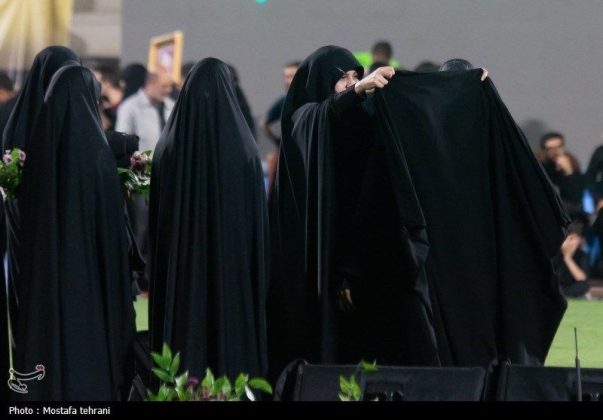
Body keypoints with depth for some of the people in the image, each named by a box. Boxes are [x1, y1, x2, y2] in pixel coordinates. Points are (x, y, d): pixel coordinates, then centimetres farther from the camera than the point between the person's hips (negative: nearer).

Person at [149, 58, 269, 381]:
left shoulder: (168, 148, -2)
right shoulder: (243, 150, -8)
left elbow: (155, 218, 4)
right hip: (233, 269, -2)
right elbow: (259, 220, -5)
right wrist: (259, 279, 5)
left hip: (179, 269, 2)